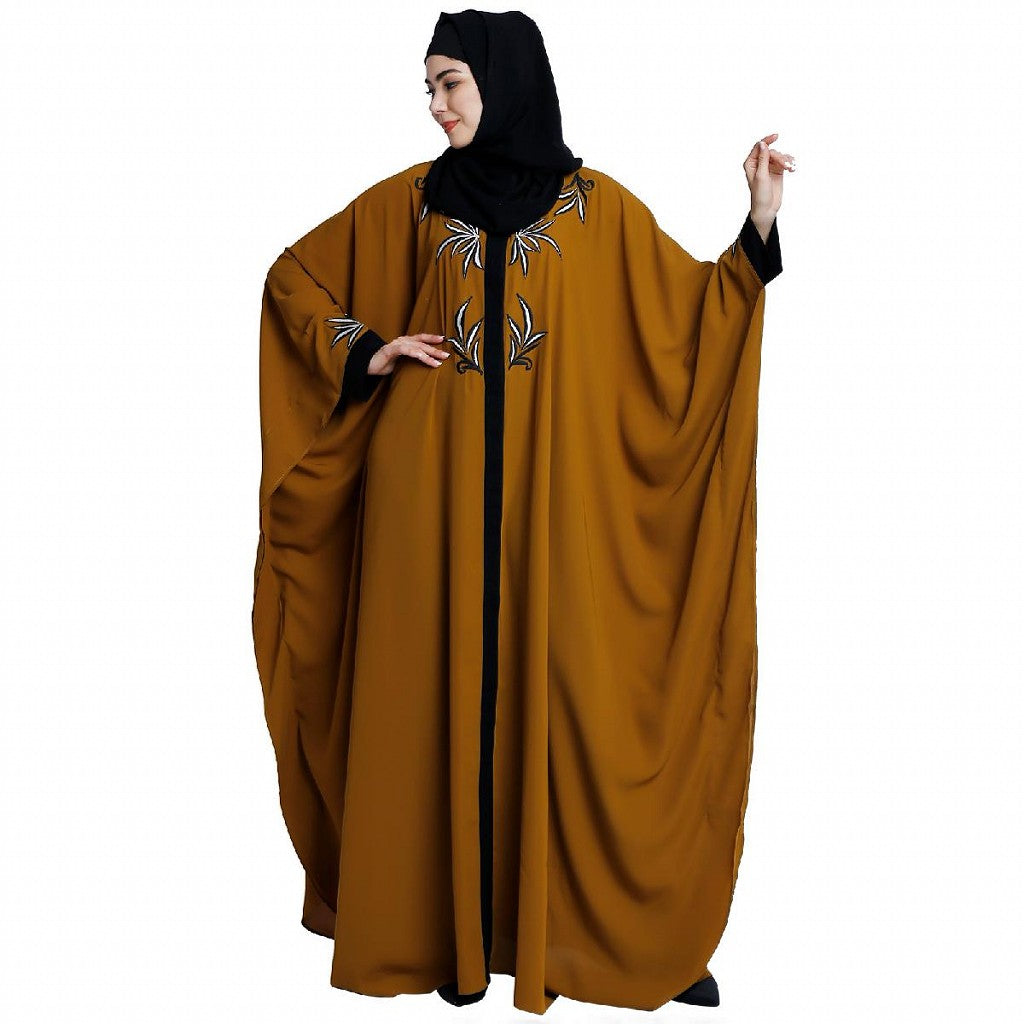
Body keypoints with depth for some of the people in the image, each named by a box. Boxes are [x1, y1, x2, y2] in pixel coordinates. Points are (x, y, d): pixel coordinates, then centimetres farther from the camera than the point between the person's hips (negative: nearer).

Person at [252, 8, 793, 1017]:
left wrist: (761, 224, -7)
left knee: (554, 688, 1)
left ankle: (550, 920, 17)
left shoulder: (597, 204, 6)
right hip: (434, 486, 1)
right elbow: (293, 277, 16)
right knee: (440, 689, 3)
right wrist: (368, 351, 2)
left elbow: (690, 305, 6)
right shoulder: (407, 200, 9)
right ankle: (452, 928, 17)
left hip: (550, 490, -1)